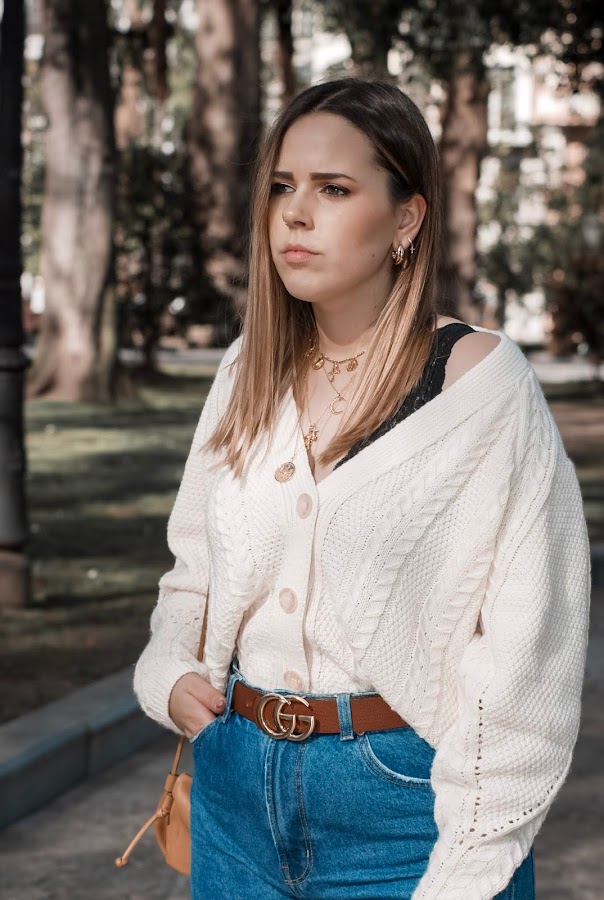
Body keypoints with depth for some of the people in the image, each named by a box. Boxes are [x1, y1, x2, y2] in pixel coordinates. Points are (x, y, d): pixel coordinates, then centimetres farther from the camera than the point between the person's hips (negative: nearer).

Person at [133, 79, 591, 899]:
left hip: (401, 801, -5)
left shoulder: (480, 383, -11)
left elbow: (524, 659, -13)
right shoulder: (250, 373, 5)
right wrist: (168, 675, 0)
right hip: (236, 785, 5)